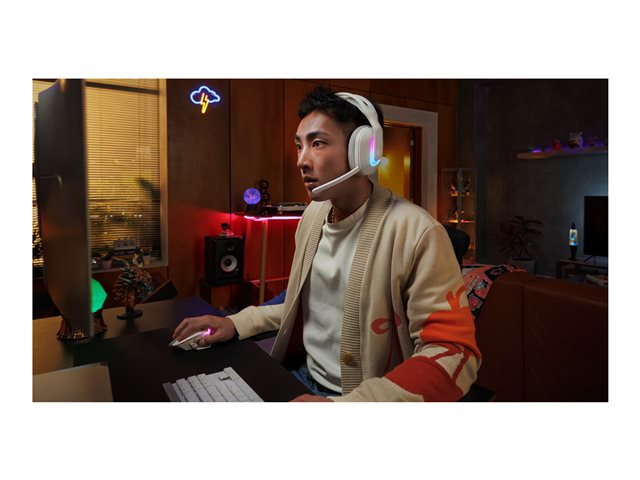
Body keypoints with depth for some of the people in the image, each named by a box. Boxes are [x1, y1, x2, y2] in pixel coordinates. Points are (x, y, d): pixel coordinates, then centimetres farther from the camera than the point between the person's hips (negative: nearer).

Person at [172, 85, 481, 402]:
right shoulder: (313, 213, 3)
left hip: (361, 396, -5)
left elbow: (455, 353, -22)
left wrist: (349, 404, -31)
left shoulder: (416, 234, -21)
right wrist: (238, 323, 2)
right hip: (300, 377, 6)